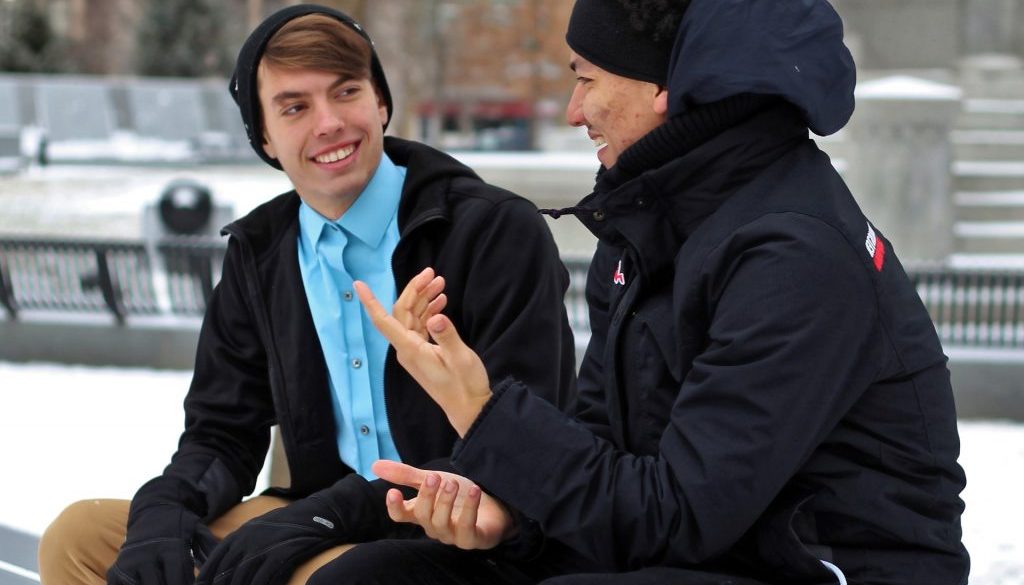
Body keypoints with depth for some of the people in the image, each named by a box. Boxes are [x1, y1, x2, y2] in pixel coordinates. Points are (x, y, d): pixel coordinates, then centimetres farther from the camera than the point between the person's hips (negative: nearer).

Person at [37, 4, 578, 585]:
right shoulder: (260, 253, 9)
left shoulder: (500, 232, -11)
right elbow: (224, 433, 12)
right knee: (79, 537, -4)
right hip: (327, 535, 7)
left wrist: (322, 517, -24)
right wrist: (165, 508, -13)